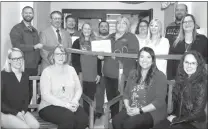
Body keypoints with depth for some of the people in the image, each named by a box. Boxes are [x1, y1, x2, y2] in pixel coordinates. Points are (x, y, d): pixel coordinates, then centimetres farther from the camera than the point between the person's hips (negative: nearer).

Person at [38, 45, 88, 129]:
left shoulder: (71, 69, 11)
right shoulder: (47, 72, -3)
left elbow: (79, 89, 11)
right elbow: (46, 95, -12)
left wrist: (75, 101, -10)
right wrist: (66, 104, -19)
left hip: (70, 106, 4)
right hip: (50, 106, -4)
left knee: (83, 119, -25)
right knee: (68, 117, -33)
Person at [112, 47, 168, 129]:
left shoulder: (160, 76, -7)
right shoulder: (133, 73, 11)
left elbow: (159, 101, -13)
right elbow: (126, 93, 12)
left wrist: (140, 110, -18)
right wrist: (127, 107, -7)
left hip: (152, 112, -4)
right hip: (132, 109, 5)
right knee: (116, 121, -24)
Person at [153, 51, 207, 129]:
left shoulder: (202, 84, -12)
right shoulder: (181, 79, 6)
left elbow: (197, 113, -12)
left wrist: (175, 119, -7)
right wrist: (173, 116, 0)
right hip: (178, 117, 5)